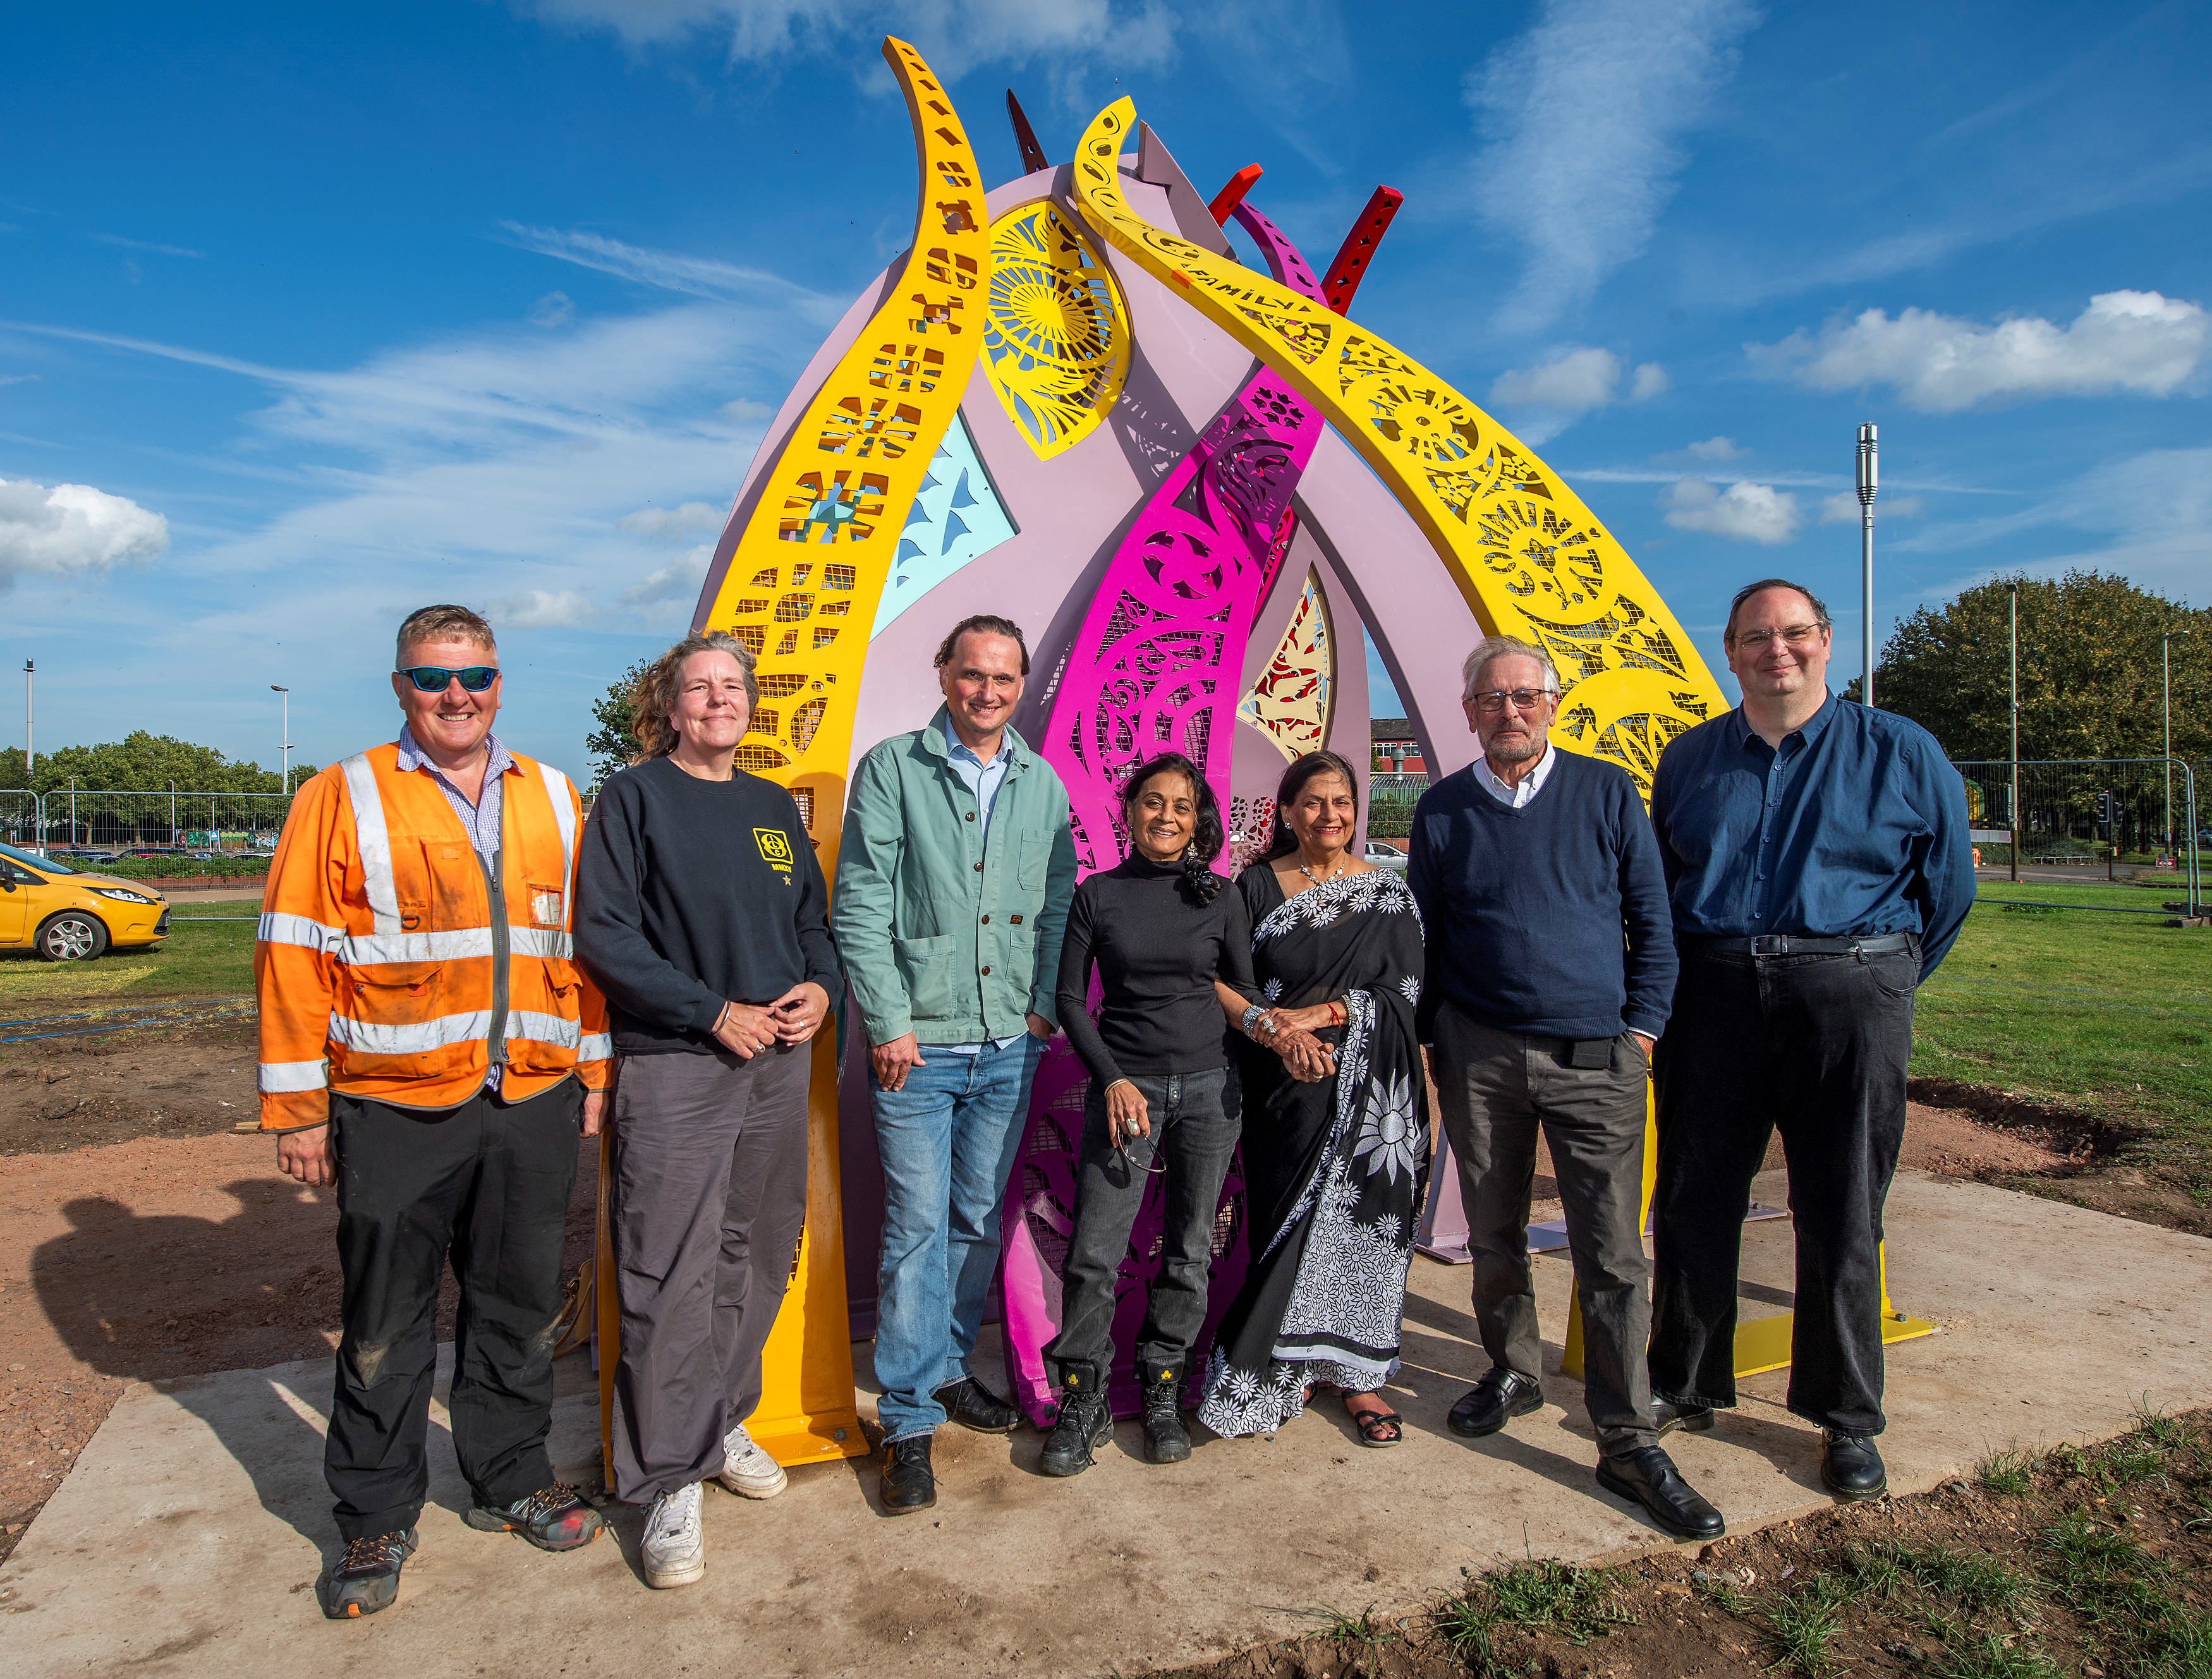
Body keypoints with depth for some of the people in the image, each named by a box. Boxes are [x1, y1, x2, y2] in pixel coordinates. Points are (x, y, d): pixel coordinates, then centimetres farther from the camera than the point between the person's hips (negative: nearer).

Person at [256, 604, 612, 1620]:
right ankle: (376, 1522, 27)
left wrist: (593, 1069, 10)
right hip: (393, 1113, -3)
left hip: (533, 1108, 3)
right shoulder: (343, 799, 0)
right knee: (385, 1327, 10)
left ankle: (512, 1481, 33)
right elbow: (294, 957, -2)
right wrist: (297, 1108, -4)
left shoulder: (554, 801, 10)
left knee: (518, 1307, 15)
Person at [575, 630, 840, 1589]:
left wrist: (819, 986, -3)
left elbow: (815, 918, 18)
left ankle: (721, 1423, 33)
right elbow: (604, 937, -10)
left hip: (779, 1063, 6)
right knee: (671, 1277, -2)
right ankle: (667, 1481, 13)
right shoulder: (633, 797, -2)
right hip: (673, 1067, -5)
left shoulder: (773, 806, 14)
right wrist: (714, 1013, -15)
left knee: (756, 1257, 14)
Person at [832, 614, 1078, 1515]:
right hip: (919, 1042, -4)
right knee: (918, 1226, -2)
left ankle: (948, 1366, 34)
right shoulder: (892, 769, -4)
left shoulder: (1043, 785, 9)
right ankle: (910, 1417, 10)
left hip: (1011, 1045, 4)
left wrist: (1046, 1004, 5)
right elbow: (861, 903, -7)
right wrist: (888, 1021, -11)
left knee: (979, 1219, 15)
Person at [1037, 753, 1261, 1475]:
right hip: (1124, 1082, -1)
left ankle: (1162, 1390, 25)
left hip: (1208, 1084, 2)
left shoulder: (1220, 897, 4)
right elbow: (1070, 997, 1)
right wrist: (1112, 1080, -9)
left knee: (1189, 1248, 8)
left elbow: (1247, 993, 13)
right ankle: (1084, 1400, 14)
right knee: (1094, 1251, -5)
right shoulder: (1098, 894, 1)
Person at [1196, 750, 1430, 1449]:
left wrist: (1318, 1014, -15)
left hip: (1368, 1089, 1)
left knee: (1363, 1220, 5)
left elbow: (1403, 993, -3)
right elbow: (1228, 983, -1)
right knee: (1284, 1224, 4)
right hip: (1283, 1086, -1)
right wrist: (1276, 1032, -18)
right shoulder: (1257, 886, 3)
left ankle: (1357, 1372, 20)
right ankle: (1286, 1368, 21)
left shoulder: (1388, 892, 4)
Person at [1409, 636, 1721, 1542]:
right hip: (1481, 1057, 2)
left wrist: (1643, 1028, -1)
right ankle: (1513, 1373, 36)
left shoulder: (1608, 794, 2)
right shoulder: (1442, 811, 5)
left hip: (1595, 1059, -1)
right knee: (1494, 1237, 13)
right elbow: (1424, 938, 12)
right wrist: (1433, 1039, 9)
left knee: (1612, 1253, -2)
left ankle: (1628, 1443, 9)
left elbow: (1653, 921, 6)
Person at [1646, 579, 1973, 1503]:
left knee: (1842, 1217, 5)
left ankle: (1848, 1419, 23)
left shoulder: (1900, 752, 3)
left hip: (1846, 998, -2)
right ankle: (1683, 1386, 26)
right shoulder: (1690, 758, 10)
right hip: (1714, 997, 2)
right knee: (1693, 1202, 9)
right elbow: (1661, 888, 18)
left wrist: (1879, 984, 11)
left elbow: (1947, 888, 9)